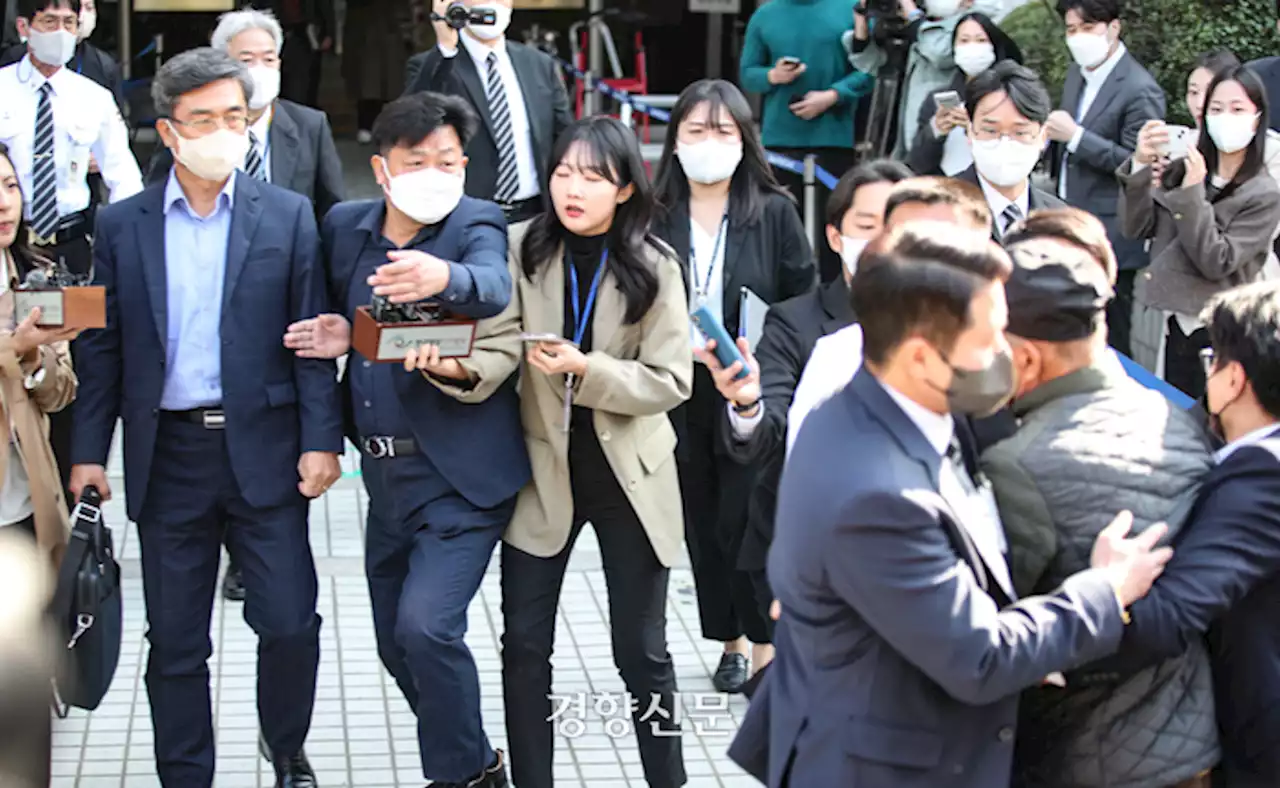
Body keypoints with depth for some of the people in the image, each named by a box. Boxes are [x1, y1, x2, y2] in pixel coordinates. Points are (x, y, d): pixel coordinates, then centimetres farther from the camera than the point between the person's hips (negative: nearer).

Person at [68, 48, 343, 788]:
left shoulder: (288, 216, 2)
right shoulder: (121, 226, 5)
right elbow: (102, 346, 6)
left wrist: (321, 440, -7)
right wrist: (89, 450, 1)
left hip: (263, 449, -1)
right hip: (168, 455, 1)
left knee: (289, 622, 0)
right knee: (175, 641, 7)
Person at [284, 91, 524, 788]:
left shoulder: (477, 226, -10)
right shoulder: (345, 227, 5)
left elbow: (493, 288, -32)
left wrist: (442, 278, -55)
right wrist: (338, 336, -7)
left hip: (460, 474, -7)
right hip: (386, 473, 7)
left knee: (425, 625, -19)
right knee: (395, 641, 15)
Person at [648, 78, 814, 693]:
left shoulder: (774, 213, -3)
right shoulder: (658, 218, 0)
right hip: (682, 397, 3)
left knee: (744, 522, -4)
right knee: (703, 524, 11)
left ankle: (766, 645, 13)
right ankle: (731, 641, 27)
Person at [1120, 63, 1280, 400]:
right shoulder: (1183, 169, 6)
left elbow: (1216, 263, -14)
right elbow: (1137, 228, 0)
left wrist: (1193, 194, -19)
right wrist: (1141, 165, -13)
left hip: (1208, 337, -4)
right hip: (1158, 325, 4)